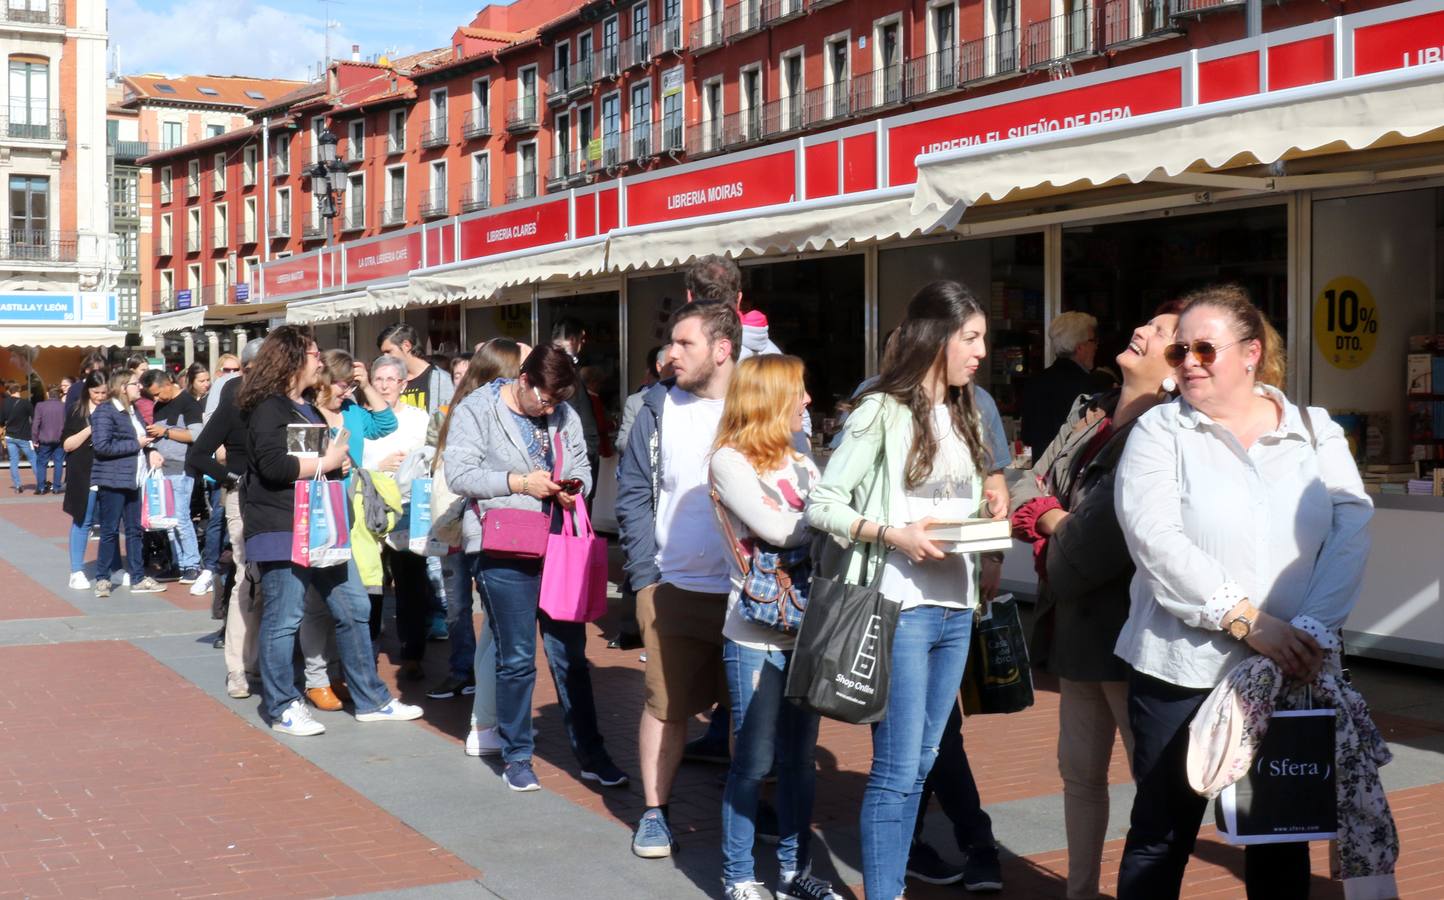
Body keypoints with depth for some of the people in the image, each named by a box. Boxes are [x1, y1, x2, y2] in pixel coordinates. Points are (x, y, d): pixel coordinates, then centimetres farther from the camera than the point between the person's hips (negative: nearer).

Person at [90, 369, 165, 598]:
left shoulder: (132, 411, 16)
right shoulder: (105, 411, -10)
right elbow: (102, 446, -20)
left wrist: (149, 453, 3)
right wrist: (136, 444, -15)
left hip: (133, 479, 8)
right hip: (112, 480, -8)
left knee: (135, 530, 10)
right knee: (110, 530, -2)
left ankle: (138, 578, 16)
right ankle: (102, 579, 8)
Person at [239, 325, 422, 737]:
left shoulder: (307, 407, 20)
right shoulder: (269, 408, -10)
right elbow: (273, 465, -24)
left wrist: (339, 460, 12)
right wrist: (326, 463, -13)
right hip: (282, 531, -10)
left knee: (354, 609, 9)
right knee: (283, 620, -2)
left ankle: (370, 699, 16)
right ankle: (282, 707, 9)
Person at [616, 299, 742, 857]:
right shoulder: (660, 407, 1)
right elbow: (633, 493, 3)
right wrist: (645, 575, -5)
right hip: (675, 587, 0)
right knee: (666, 705, 6)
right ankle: (655, 812, 20)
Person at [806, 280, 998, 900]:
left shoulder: (964, 415, 14)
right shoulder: (882, 413, -8)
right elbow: (821, 506, -9)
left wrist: (990, 517, 1)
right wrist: (894, 535, -19)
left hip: (956, 608, 7)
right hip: (901, 608, -7)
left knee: (922, 762, 12)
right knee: (897, 769, -4)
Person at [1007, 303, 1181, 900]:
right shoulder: (1090, 412, 12)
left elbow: (1116, 529, -23)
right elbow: (1030, 486, 13)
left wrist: (1058, 565, -5)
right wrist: (1053, 520, -9)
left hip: (1127, 627, -9)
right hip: (1078, 624, 9)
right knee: (1079, 771, 18)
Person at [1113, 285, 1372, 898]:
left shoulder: (1316, 433, 7)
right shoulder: (1160, 431, 0)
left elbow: (1351, 532, -4)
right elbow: (1155, 537, -13)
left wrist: (1314, 631, -18)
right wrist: (1247, 621, -19)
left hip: (1290, 674, 2)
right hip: (1182, 670, -2)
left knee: (1280, 839, 15)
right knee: (1162, 835, 7)